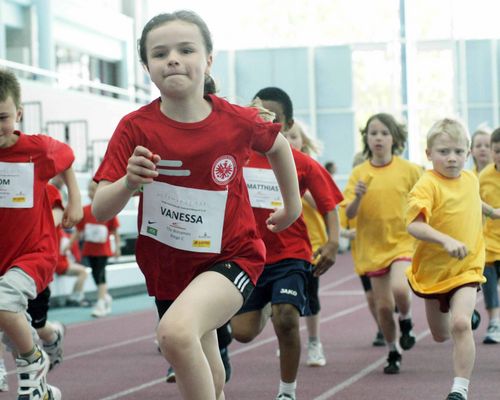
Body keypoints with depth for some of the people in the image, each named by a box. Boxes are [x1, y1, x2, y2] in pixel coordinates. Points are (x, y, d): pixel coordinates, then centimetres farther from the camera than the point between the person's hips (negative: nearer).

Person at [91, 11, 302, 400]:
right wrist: (128, 182, -35)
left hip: (231, 256, -3)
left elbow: (278, 145, 12)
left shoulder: (238, 122, -12)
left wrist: (293, 206, 18)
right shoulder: (136, 128, -12)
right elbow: (100, 211, -15)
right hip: (166, 264, 3)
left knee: (176, 331, -34)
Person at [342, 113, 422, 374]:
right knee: (383, 305, 4)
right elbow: (349, 214, -4)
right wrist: (358, 197, -23)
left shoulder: (409, 170, -4)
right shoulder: (359, 173, -2)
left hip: (403, 241, -2)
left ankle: (406, 321, 5)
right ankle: (393, 353, 25)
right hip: (373, 246, 2)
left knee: (399, 287, -27)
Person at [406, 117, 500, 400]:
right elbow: (414, 225, -37)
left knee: (460, 324, -23)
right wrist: (446, 240, -50)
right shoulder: (428, 185, -21)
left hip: (467, 268, 1)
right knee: (441, 335, 18)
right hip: (433, 268, -1)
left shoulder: (471, 179, -2)